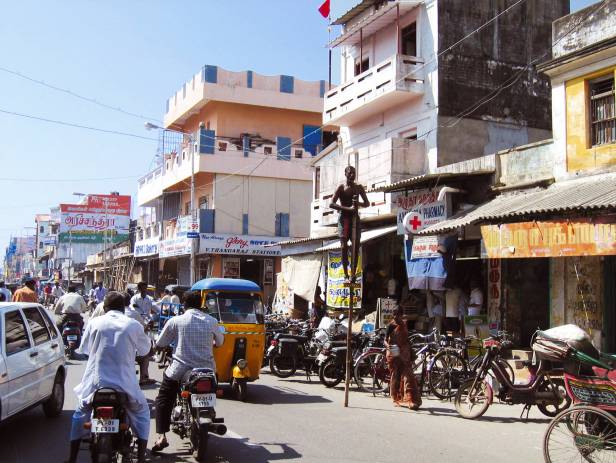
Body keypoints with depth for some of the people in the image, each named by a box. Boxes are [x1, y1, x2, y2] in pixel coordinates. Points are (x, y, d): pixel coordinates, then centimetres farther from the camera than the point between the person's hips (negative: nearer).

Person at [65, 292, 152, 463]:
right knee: (141, 413, 20)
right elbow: (145, 349, 11)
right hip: (124, 383, -1)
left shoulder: (94, 323, 0)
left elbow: (84, 349, 11)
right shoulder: (133, 325, -3)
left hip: (95, 382, 1)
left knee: (80, 414, 25)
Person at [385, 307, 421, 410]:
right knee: (395, 377, 4)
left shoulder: (404, 324, 9)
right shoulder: (391, 325, -3)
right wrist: (388, 346, -31)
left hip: (404, 354, 3)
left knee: (407, 376, -8)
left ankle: (410, 400, -13)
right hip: (394, 354, -3)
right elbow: (385, 340, -9)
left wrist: (411, 353, 16)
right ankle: (397, 399, 16)